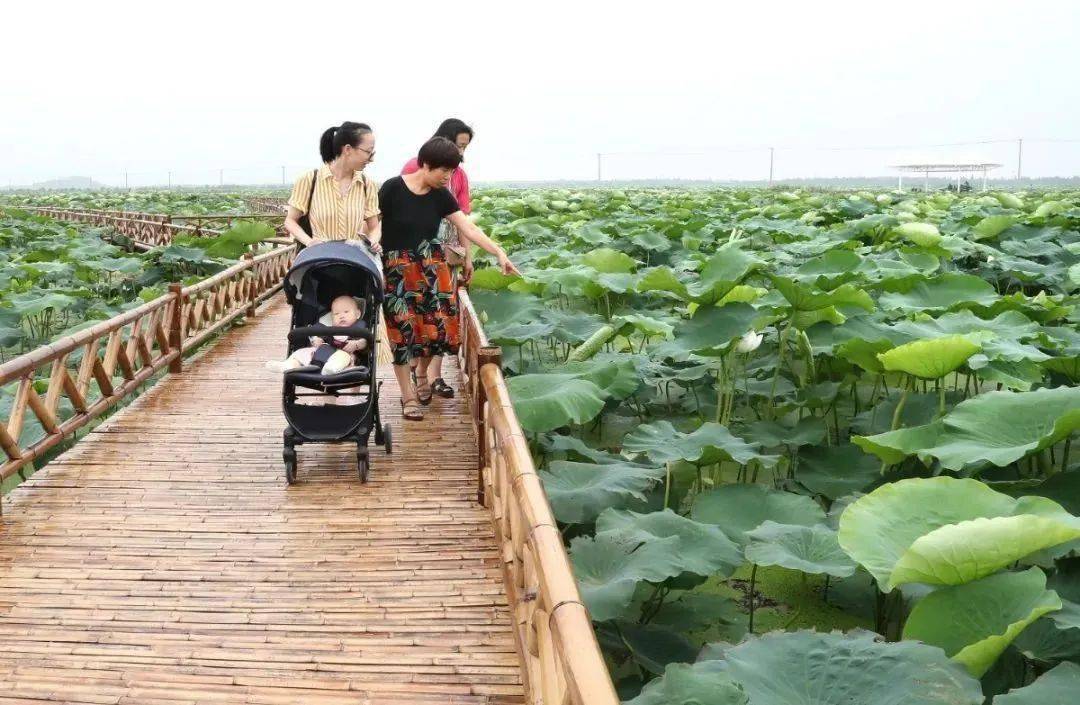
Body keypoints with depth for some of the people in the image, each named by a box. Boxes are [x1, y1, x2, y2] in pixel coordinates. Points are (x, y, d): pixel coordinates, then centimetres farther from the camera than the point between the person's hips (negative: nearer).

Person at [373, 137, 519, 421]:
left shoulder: (441, 196, 0)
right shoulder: (393, 189, -12)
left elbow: (469, 229, -3)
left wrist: (500, 253, -11)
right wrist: (375, 240, -21)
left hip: (431, 269, 4)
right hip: (397, 270, -4)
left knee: (436, 325, 1)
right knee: (403, 329, -2)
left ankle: (421, 374, 32)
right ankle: (408, 396, 10)